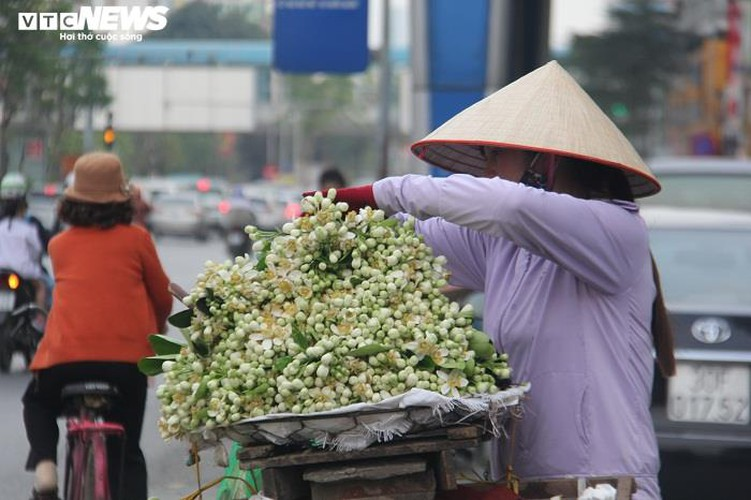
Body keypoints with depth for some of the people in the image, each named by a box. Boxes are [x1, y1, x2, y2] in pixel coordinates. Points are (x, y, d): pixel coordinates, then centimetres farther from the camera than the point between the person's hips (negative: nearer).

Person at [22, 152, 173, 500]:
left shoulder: (59, 244, 11)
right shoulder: (136, 238, 6)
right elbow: (163, 298, 13)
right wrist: (155, 331, 34)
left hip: (65, 354, 1)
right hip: (128, 354, -1)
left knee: (37, 405, 29)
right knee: (127, 451, 12)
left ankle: (44, 466, 4)